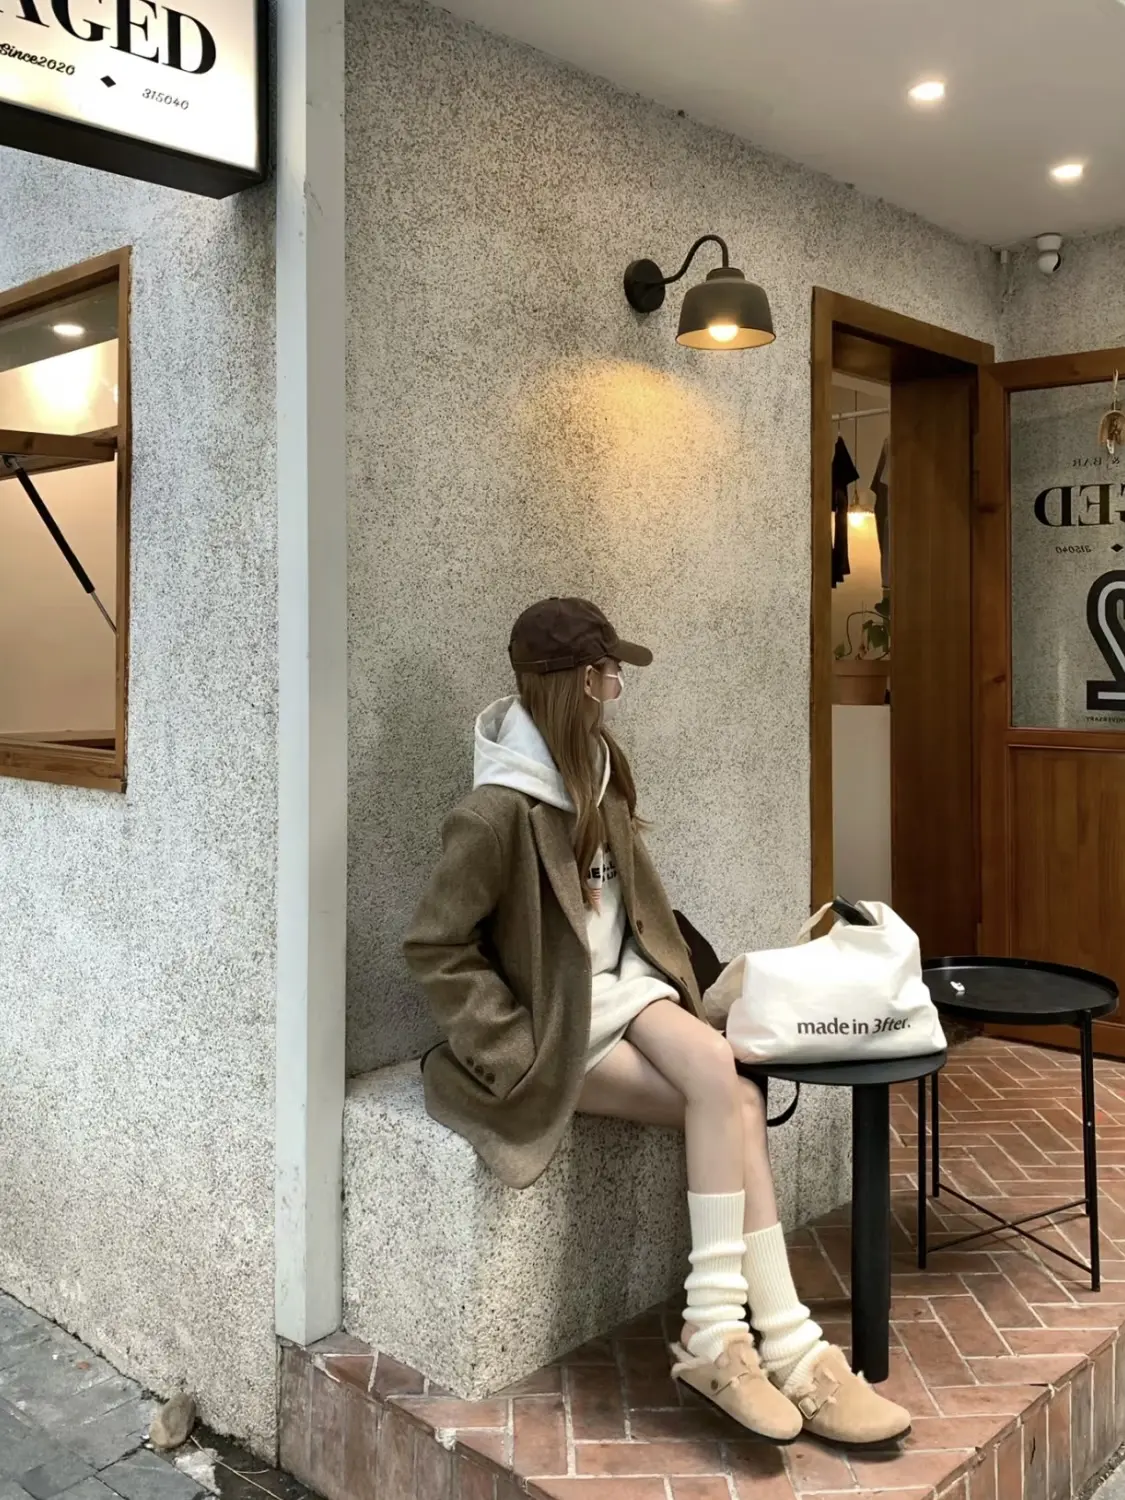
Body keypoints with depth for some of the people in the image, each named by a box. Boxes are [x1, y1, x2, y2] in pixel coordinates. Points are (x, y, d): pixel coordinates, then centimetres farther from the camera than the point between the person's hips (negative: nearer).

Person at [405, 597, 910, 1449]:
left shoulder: (600, 769, 4)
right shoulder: (497, 812, -20)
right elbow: (434, 949, -15)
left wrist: (673, 982, 7)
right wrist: (521, 1049, -17)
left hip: (624, 983, 6)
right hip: (559, 1020, -6)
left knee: (724, 1085, -21)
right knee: (729, 1101, -21)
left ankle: (720, 1335, -15)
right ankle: (783, 1345, -11)